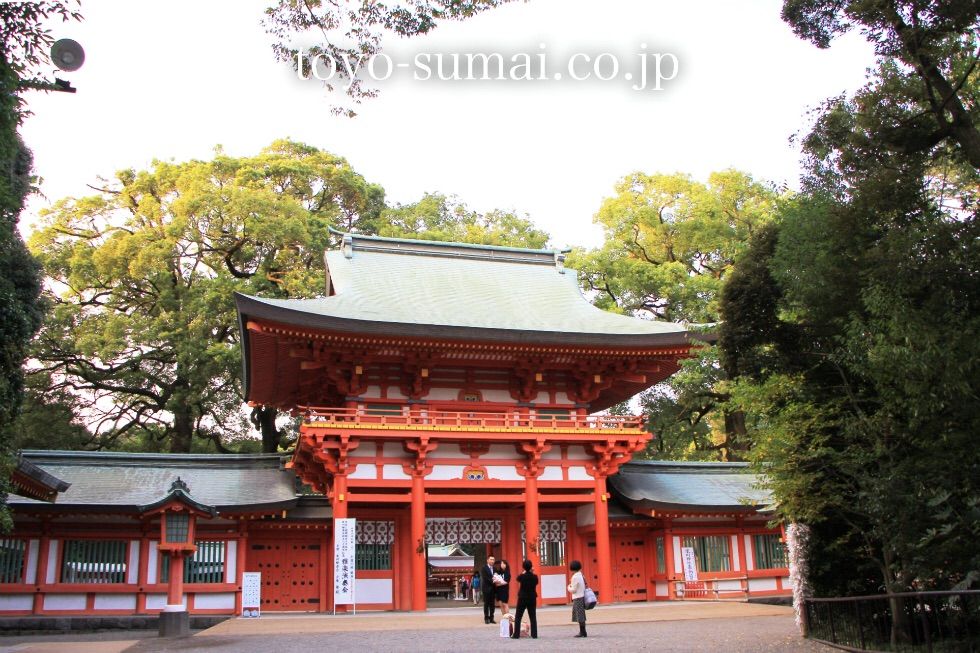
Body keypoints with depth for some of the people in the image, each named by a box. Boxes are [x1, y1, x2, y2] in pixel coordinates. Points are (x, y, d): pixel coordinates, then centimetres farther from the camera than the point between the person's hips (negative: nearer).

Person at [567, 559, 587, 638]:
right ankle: (582, 632, 18)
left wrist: (569, 587, 3)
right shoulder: (581, 575, 11)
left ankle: (583, 632, -2)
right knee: (580, 616, 15)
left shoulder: (575, 577, -16)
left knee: (580, 616, -4)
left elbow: (573, 590, -15)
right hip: (582, 597, 9)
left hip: (577, 598, -9)